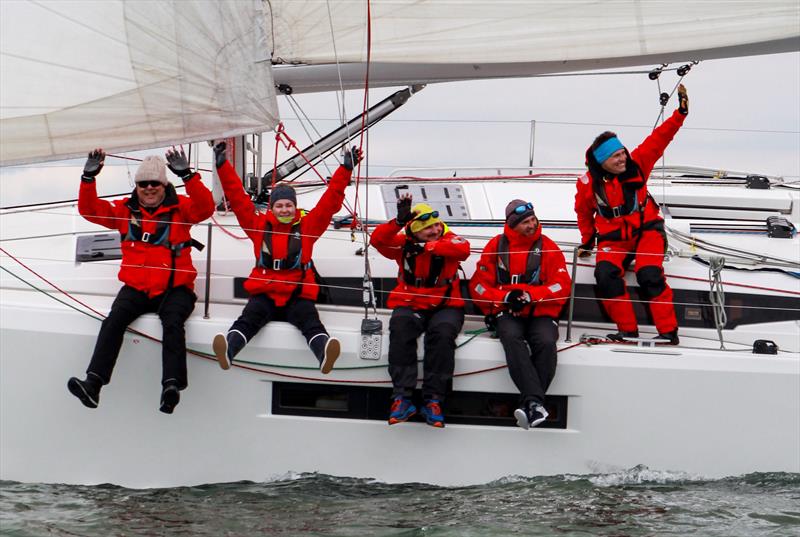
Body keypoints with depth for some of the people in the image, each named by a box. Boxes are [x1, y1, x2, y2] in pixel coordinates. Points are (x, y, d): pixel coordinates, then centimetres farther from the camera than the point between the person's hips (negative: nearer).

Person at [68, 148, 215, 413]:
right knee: (114, 320, -24)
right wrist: (89, 177, -6)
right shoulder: (125, 210, 14)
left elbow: (205, 208, -13)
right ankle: (93, 384, -34)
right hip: (136, 288, 2)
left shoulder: (180, 207, 6)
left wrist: (187, 175, -24)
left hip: (174, 288, -2)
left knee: (173, 323, -31)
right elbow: (90, 210, 9)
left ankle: (172, 386, -45)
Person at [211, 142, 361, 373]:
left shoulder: (307, 226, 14)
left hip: (297, 295, 0)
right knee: (249, 318, -27)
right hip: (264, 294, 1)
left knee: (309, 320, -29)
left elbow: (331, 201, 11)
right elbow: (238, 198, 12)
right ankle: (228, 349, -56)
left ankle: (324, 353, -59)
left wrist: (346, 170, 5)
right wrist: (223, 166, 7)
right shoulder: (259, 225, 15)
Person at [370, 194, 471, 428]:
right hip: (410, 305, 1)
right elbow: (378, 240, -14)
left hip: (445, 306, -1)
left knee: (443, 332, -33)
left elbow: (463, 249, -23)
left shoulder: (448, 240, -1)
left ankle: (433, 400, -26)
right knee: (400, 329, -32)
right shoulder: (404, 243, 2)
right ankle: (402, 397, -31)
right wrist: (400, 221, -28)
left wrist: (426, 247, -29)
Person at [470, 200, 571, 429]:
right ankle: (535, 402, -47)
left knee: (546, 343, -33)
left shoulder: (548, 247, 7)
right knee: (513, 339, -34)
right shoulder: (496, 246, 9)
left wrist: (529, 296, -14)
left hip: (541, 313, 0)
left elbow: (562, 285, 0)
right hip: (507, 313, 0)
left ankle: (528, 405, -36)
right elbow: (479, 285, 7)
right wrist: (506, 297, -12)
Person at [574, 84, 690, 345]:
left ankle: (669, 331, -16)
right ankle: (628, 330, -17)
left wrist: (680, 113, -19)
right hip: (613, 238, 1)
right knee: (605, 274, -27)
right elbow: (584, 212, 13)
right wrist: (587, 240, 21)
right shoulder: (588, 184, -6)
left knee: (649, 274, -25)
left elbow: (659, 138, -9)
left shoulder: (636, 165, -6)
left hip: (646, 229, -1)